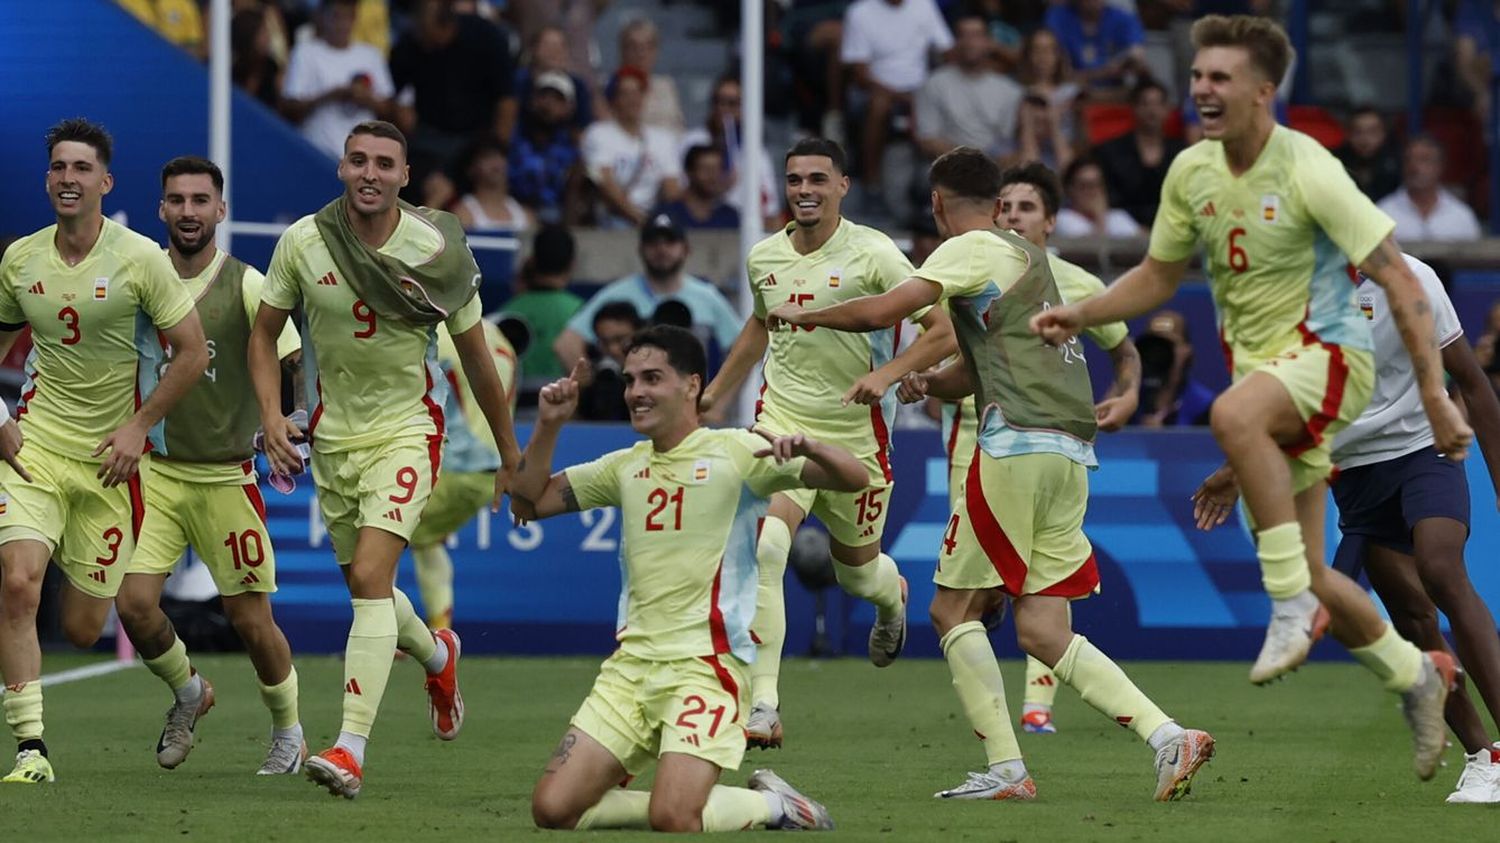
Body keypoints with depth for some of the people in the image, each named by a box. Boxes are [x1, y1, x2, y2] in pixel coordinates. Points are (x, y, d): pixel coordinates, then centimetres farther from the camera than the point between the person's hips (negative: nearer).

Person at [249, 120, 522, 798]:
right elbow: (264, 334, 6)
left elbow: (476, 358, -1)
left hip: (406, 430, -4)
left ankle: (351, 748, -25)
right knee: (365, 587, 15)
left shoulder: (437, 250, -12)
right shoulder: (302, 242, -7)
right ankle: (437, 657, 50)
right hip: (332, 437, 4)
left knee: (370, 577, -21)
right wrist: (272, 416, -9)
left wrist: (510, 457, 6)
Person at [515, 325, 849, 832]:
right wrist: (549, 426, 7)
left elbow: (853, 479, -9)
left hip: (705, 663, -6)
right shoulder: (626, 466, 15)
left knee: (673, 819, -24)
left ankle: (771, 806, 9)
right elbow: (529, 502, 21)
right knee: (553, 809, -6)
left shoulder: (734, 452, -2)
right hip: (630, 664, 6)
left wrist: (807, 447, -30)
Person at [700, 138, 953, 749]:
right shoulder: (763, 257, 4)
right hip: (782, 421, 2)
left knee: (858, 570, 15)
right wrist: (716, 393, 29)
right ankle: (762, 706, -25)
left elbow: (941, 327, -11)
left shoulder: (871, 253, -11)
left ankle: (891, 596, 57)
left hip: (855, 434, -2)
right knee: (763, 549, -23)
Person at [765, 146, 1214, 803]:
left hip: (1019, 445, -8)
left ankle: (1006, 769, -6)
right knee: (1042, 631, 5)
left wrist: (803, 315, 5)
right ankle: (1167, 736, -9)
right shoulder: (1027, 256, 25)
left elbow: (881, 311, -12)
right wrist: (924, 381, 12)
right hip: (1071, 452, 8)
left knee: (954, 610, 1)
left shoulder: (973, 250, -2)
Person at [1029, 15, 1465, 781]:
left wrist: (1433, 393, -22)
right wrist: (1079, 316, 1)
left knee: (1232, 414, -40)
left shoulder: (1307, 172, -18)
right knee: (1305, 573, 7)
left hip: (1325, 353, -7)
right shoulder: (1191, 172, 2)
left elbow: (1398, 280, -17)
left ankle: (1292, 603, -29)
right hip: (1256, 365, 7)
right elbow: (1159, 276, 17)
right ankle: (1415, 676, 31)